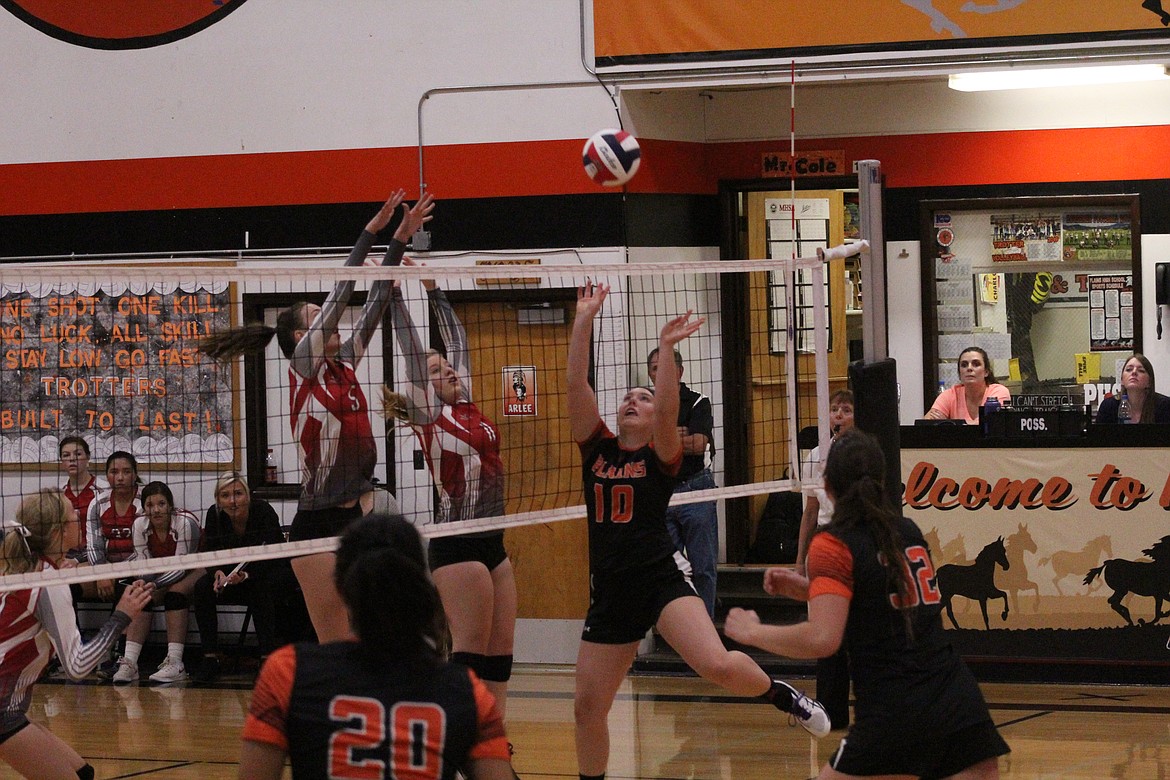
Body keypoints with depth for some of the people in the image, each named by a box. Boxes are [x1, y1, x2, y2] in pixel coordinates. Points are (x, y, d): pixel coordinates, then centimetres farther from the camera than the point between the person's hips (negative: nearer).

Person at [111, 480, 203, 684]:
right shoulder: (140, 524, -13)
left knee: (175, 592, -33)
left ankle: (175, 664, -37)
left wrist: (153, 585, -37)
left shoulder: (185, 522, -28)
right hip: (164, 573, 5)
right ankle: (129, 662, -30)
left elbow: (181, 568, -28)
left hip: (194, 570, -5)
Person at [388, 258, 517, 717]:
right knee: (470, 651, -9)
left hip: (491, 540, 8)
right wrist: (395, 289, -8)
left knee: (500, 652, 6)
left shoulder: (467, 409, 14)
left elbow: (456, 340, 21)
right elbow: (410, 347, -7)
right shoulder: (429, 415, -3)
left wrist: (432, 287, 22)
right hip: (458, 544, -8)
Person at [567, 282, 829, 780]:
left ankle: (781, 694, 6)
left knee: (717, 665, -24)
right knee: (587, 707, 3)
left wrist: (666, 348, -23)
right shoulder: (597, 448, 11)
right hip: (610, 590, 4)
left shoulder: (661, 456, 3)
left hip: (661, 576, -4)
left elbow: (670, 408, -17)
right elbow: (576, 384, 1)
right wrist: (584, 318, -4)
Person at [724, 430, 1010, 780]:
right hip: (961, 703, 5)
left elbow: (822, 638, -16)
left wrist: (752, 632, -2)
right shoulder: (908, 532, 13)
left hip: (894, 711, -5)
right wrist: (807, 587, 25)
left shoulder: (833, 544, -5)